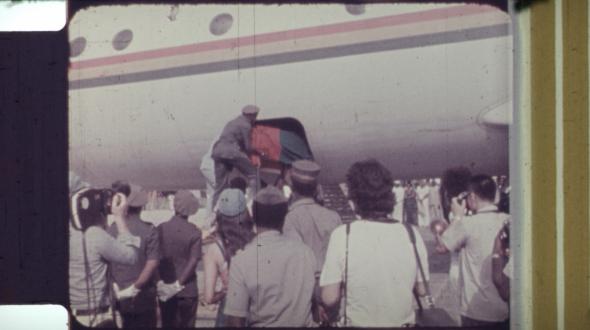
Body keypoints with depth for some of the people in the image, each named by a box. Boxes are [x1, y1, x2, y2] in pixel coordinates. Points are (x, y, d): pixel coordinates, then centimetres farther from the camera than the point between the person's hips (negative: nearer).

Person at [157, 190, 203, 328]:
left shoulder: (161, 229, -3)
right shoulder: (194, 232, -7)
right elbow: (193, 261, -14)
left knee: (168, 325, 10)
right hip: (187, 290, -2)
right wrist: (178, 283, -13)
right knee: (186, 325, 7)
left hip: (165, 289, 2)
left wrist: (159, 281, -2)